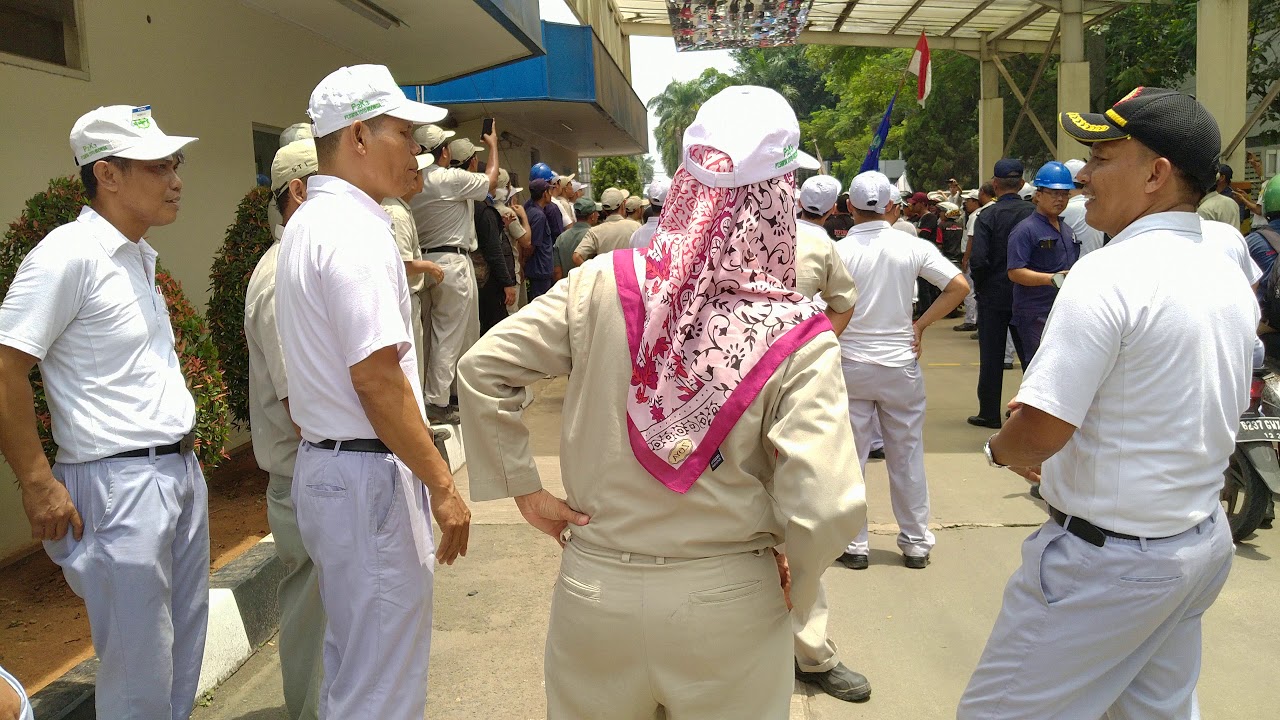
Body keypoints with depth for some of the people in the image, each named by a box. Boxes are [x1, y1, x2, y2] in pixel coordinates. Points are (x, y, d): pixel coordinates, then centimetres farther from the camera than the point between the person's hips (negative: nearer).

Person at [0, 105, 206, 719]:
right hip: (121, 483, -8)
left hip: (182, 472, 8)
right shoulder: (69, 253, -13)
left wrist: (181, 452, 17)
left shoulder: (138, 255, 13)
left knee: (184, 660, 17)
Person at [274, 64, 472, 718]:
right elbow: (376, 376, -22)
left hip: (322, 463, 10)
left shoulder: (305, 224, 14)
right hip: (370, 475, -10)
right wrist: (442, 484, -16)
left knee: (349, 658, 22)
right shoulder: (355, 229, -17)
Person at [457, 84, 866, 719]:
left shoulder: (601, 286, -11)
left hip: (594, 588, 2)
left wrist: (525, 489, 3)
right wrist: (798, 582, -2)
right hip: (726, 604, -1)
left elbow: (483, 368, -5)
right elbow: (824, 507, -22)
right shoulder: (798, 338, -17)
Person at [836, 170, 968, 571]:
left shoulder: (837, 252, -9)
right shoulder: (913, 247, -4)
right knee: (907, 456, 12)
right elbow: (959, 286, -6)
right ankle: (916, 543, 22)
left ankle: (853, 545, 15)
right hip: (900, 365, 2)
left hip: (848, 366, -1)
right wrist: (920, 326, 0)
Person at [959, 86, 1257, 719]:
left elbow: (1038, 434, -26)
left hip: (1107, 557, -9)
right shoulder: (1230, 277, 6)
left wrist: (1001, 447, -3)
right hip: (1204, 542, 9)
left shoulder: (1109, 274, -22)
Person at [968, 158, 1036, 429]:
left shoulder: (988, 216, -12)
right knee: (1029, 352, 12)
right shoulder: (1035, 213, -4)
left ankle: (989, 413, 11)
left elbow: (978, 260, -18)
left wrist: (980, 285, -1)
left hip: (994, 295, -3)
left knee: (991, 356, 6)